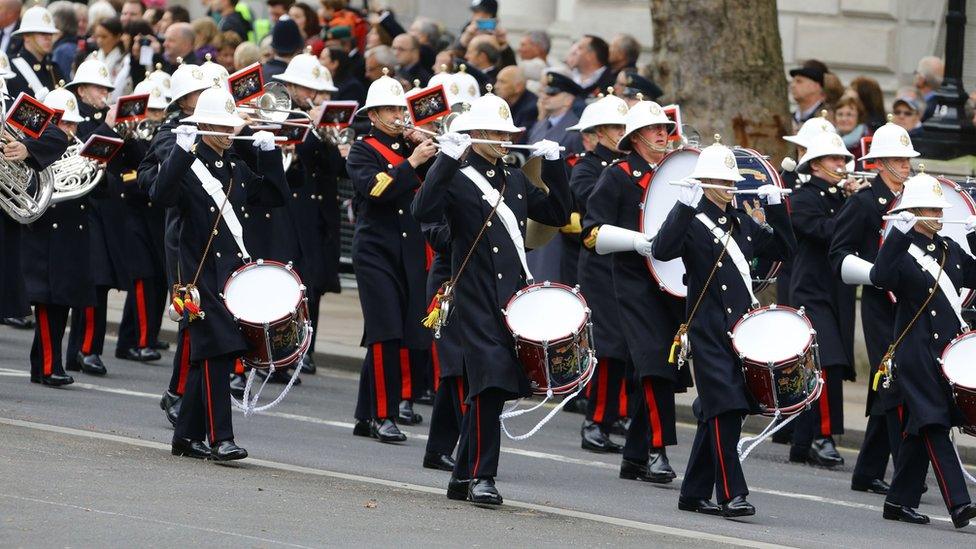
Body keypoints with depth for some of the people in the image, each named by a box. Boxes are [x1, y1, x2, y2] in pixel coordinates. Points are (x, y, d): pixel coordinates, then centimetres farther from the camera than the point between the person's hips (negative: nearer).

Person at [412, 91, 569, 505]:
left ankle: (463, 478, 19)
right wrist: (447, 159, -27)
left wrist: (553, 164, 10)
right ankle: (482, 477, -13)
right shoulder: (457, 180, -4)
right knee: (490, 383, -17)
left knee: (492, 389, 10)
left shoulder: (515, 182, 17)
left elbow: (557, 214, 17)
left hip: (515, 298, 7)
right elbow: (423, 211, -22)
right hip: (477, 302, -7)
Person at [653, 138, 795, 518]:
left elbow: (783, 249, 19)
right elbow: (662, 251, -24)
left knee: (717, 414, 11)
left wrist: (775, 207, 7)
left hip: (741, 327, 7)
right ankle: (731, 495, -15)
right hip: (709, 332, -7)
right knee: (725, 408, -14)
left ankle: (694, 494, 19)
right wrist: (684, 206, -30)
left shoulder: (742, 223, 15)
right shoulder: (693, 222, -7)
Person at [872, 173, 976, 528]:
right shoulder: (903, 251, -8)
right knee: (934, 425, -12)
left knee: (922, 430, 12)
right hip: (917, 353, -8)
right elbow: (880, 278, -26)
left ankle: (899, 502, 19)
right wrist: (898, 235, -31)